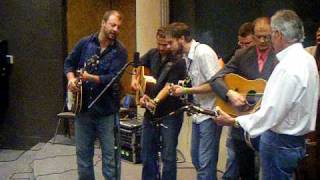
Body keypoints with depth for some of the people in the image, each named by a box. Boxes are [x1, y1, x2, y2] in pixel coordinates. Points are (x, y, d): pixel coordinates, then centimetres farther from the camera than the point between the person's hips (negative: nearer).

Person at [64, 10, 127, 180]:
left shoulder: (120, 51, -6)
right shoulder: (85, 43, 2)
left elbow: (113, 78, -16)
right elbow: (69, 63, 11)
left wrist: (90, 78, -29)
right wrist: (71, 78, -8)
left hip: (107, 110, -2)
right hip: (83, 107, 3)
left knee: (110, 155, 4)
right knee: (83, 152, 13)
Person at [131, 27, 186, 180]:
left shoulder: (178, 61, -15)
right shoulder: (153, 54, 4)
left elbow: (169, 86, -24)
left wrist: (155, 101, -38)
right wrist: (135, 79, 6)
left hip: (170, 113, -6)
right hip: (151, 112, 7)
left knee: (168, 155, 0)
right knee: (147, 153, 15)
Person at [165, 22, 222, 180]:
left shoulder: (203, 53, -18)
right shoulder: (187, 56, 9)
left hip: (210, 114, -9)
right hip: (199, 113, 9)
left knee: (205, 163, -6)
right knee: (196, 158, 17)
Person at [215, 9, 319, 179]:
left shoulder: (288, 67, -25)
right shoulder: (306, 58, 5)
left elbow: (271, 114, -25)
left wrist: (233, 121, -17)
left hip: (280, 143, -9)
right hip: (298, 138, 9)